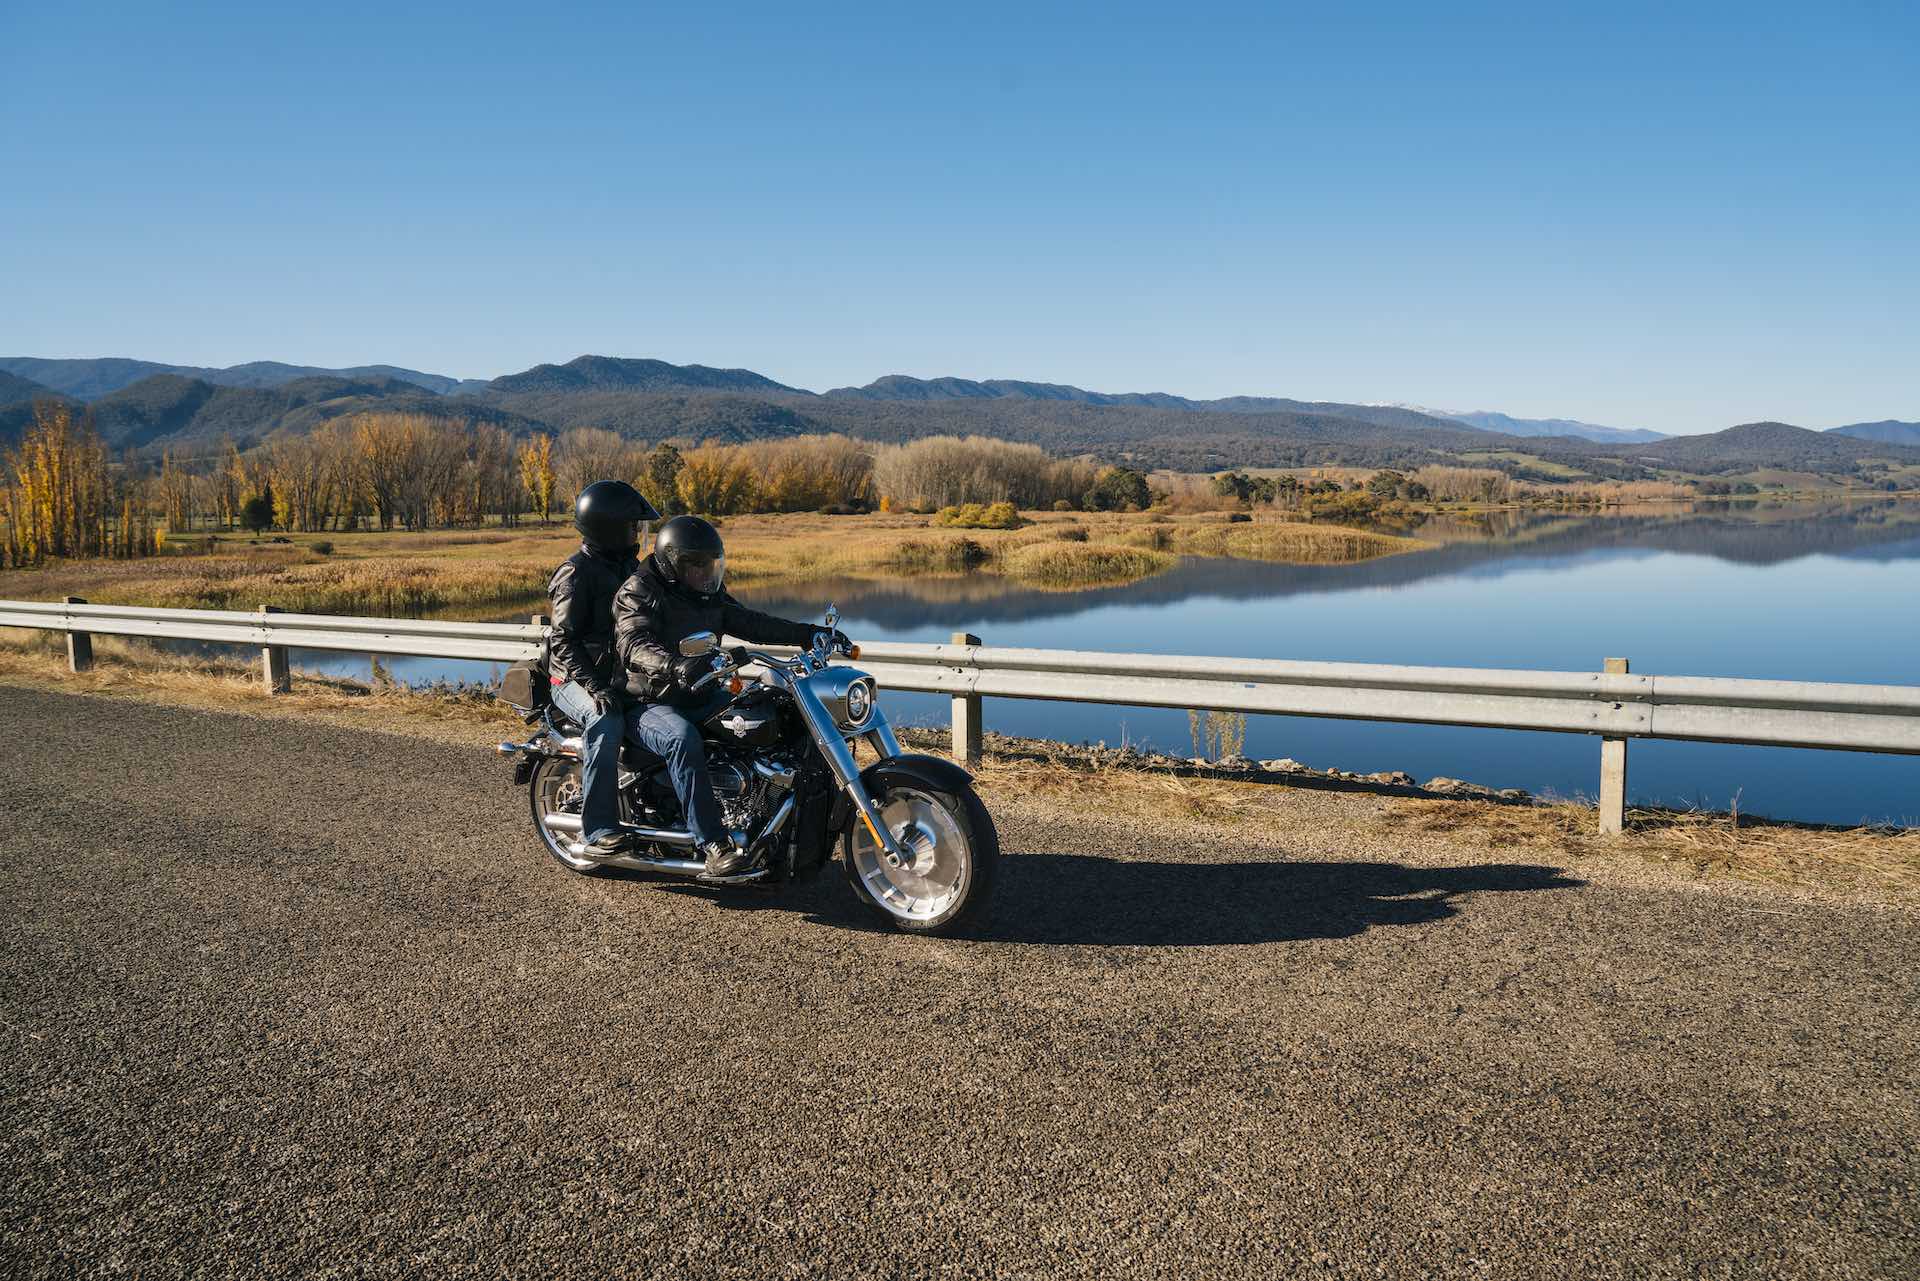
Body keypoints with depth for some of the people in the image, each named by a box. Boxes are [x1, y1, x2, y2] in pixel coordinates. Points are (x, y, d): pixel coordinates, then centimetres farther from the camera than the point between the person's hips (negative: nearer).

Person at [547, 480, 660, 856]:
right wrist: (594, 687, -29)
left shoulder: (629, 566, 14)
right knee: (606, 723, -36)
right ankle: (597, 828, -32)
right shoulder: (577, 572, -10)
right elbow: (564, 640, -17)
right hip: (575, 679, -7)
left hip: (621, 674, 8)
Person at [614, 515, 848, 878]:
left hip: (701, 696, 8)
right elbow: (634, 646, -29)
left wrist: (808, 633, 4)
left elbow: (750, 622, 15)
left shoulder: (708, 595, 12)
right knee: (683, 739, -38)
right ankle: (713, 845, -40)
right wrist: (676, 666, -49)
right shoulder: (640, 592, -11)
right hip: (651, 703, -7)